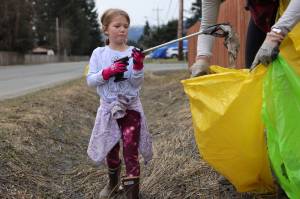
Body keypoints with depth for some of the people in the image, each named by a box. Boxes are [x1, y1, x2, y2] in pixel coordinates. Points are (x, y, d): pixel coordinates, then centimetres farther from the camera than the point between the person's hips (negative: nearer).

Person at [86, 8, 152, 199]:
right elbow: (90, 81, -8)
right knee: (110, 151, 17)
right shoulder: (99, 53, -2)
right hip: (109, 109, 2)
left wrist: (138, 65, -25)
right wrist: (109, 71, -21)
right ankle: (113, 182, 43)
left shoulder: (133, 52, -5)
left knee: (131, 151, -5)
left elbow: (137, 83, -9)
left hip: (131, 108, -2)